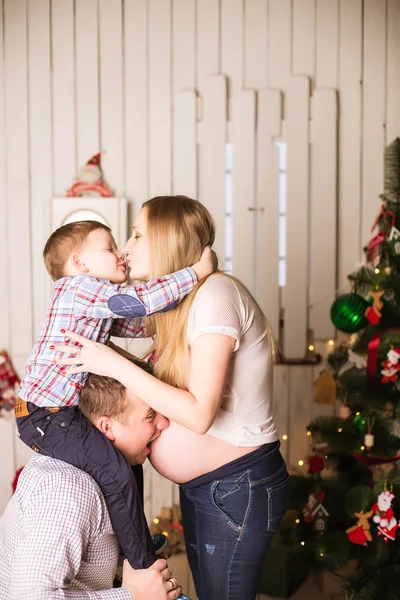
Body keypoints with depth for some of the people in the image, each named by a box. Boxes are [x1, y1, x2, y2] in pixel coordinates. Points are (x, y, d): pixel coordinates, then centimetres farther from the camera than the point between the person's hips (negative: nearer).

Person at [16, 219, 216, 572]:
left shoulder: (100, 302, 19)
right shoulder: (79, 286, -14)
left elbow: (139, 324, 21)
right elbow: (142, 301, -25)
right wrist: (197, 272, -19)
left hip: (55, 412, 11)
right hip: (47, 414, -11)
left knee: (128, 456, 19)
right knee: (116, 474, -14)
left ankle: (135, 538, 33)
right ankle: (143, 564, -1)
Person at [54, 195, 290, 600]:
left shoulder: (215, 293, -21)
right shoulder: (181, 301, 9)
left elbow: (199, 414, -26)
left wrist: (114, 365, -23)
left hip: (239, 488, -9)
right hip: (201, 483, 9)